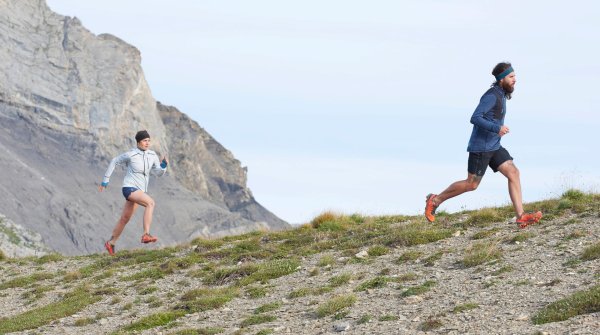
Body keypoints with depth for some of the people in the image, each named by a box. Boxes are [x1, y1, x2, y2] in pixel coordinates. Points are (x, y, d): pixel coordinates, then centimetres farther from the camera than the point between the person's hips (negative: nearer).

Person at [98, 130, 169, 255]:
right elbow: (114, 161, 3)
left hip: (139, 191, 8)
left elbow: (159, 172, 5)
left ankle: (111, 243, 38)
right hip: (129, 188, -8)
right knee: (150, 203, -32)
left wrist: (164, 164, -19)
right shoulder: (131, 155, -13)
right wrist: (105, 180, 7)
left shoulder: (152, 155, 3)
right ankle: (146, 235, -37)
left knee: (124, 219, 20)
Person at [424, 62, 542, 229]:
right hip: (481, 147, -9)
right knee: (472, 184, -1)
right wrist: (497, 128, -28)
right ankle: (435, 200, 15)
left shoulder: (501, 95, 12)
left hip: (493, 147, 9)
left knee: (513, 173, -5)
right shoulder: (492, 96, -18)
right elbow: (475, 118, -25)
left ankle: (521, 216, -10)